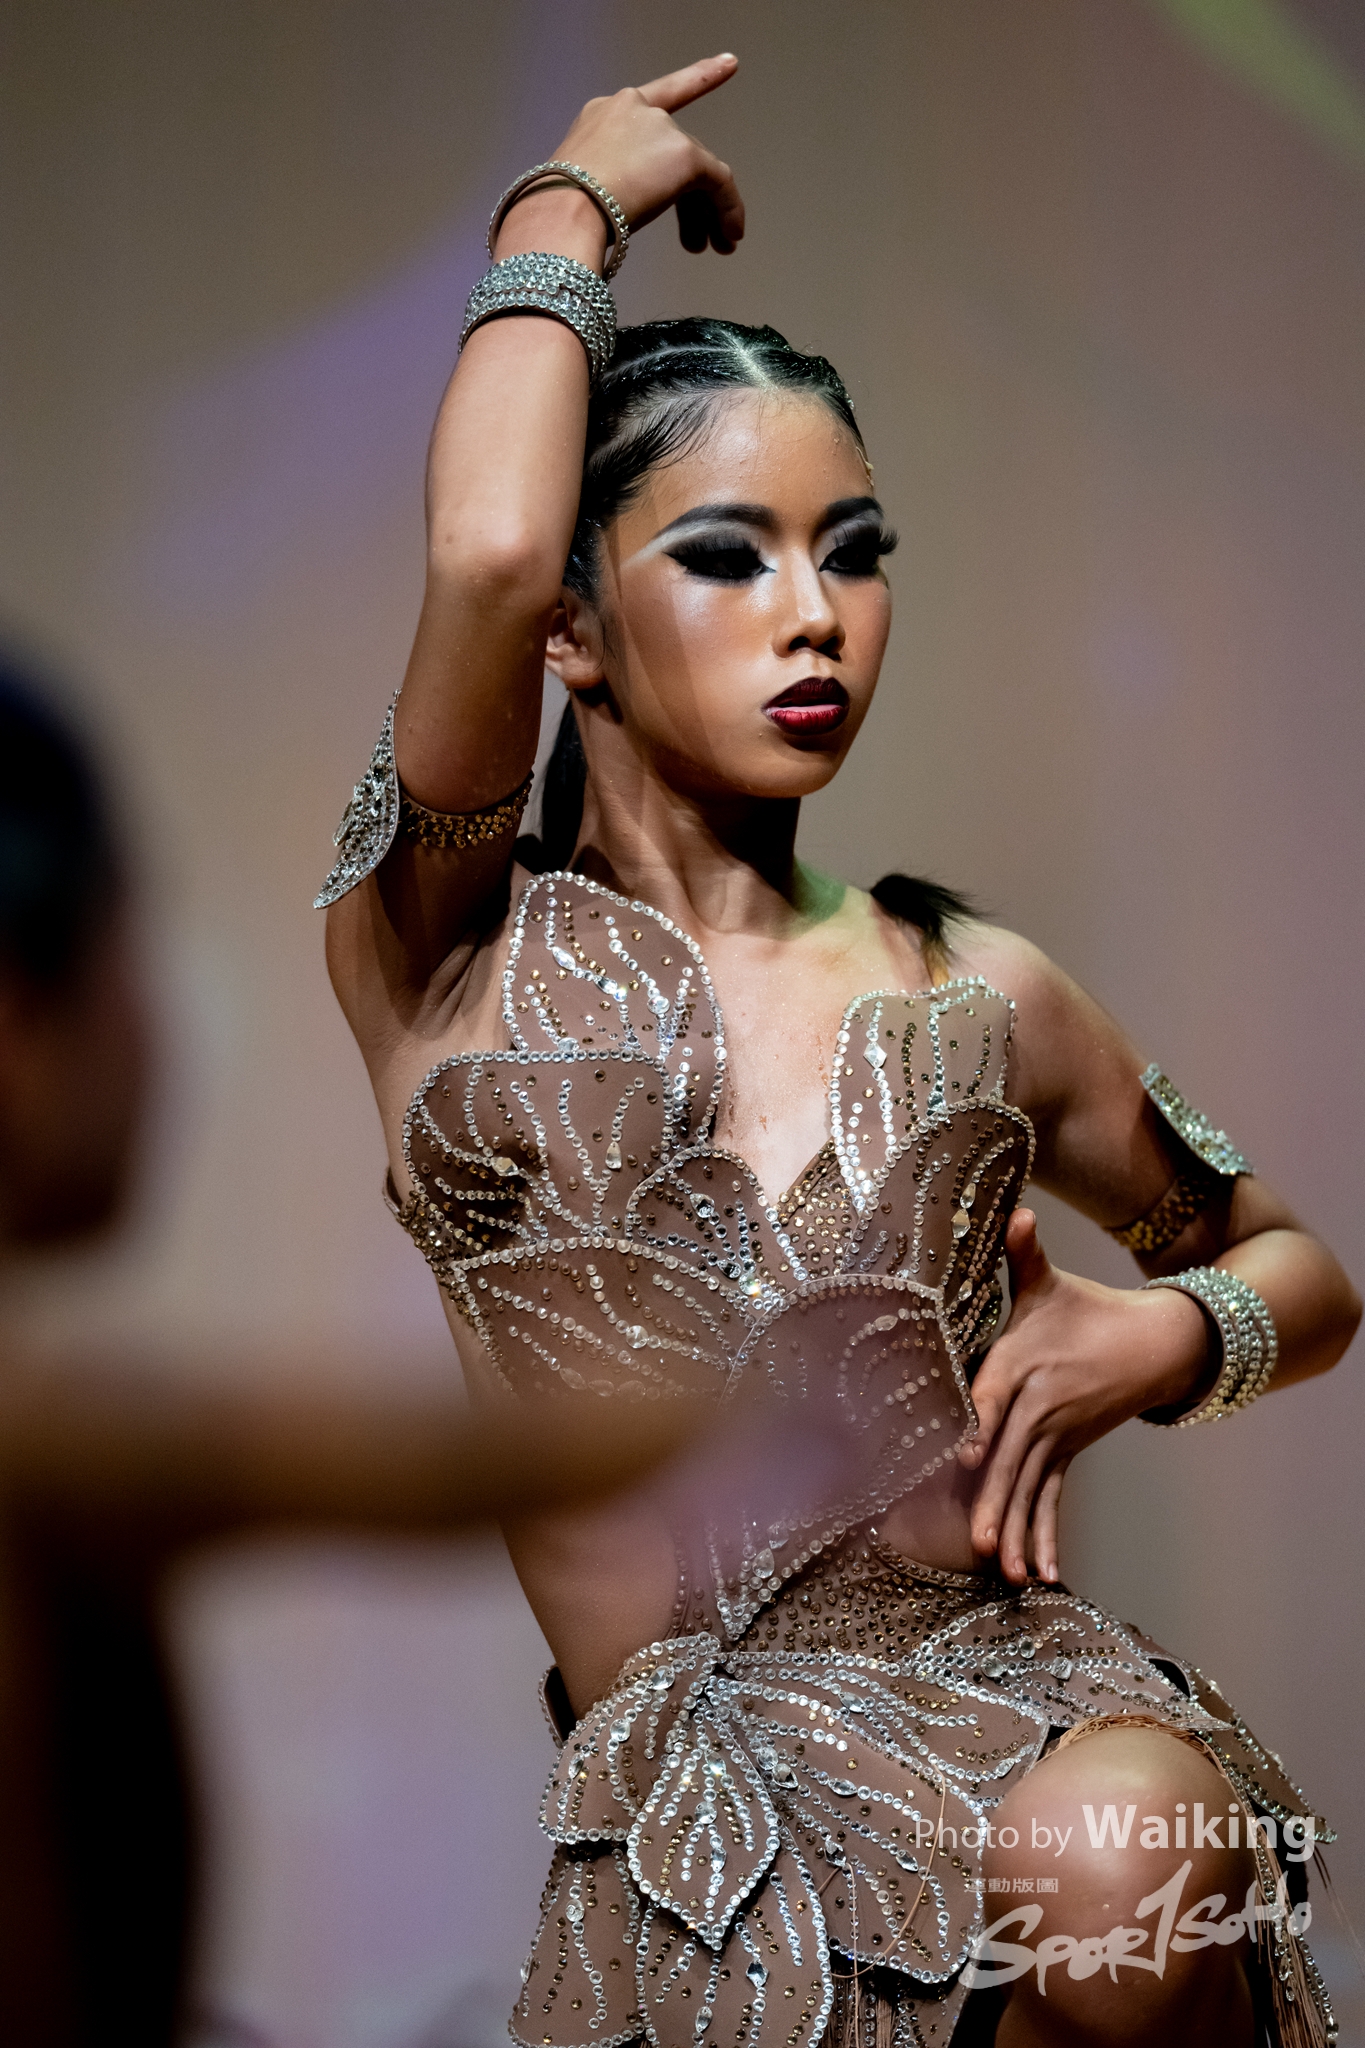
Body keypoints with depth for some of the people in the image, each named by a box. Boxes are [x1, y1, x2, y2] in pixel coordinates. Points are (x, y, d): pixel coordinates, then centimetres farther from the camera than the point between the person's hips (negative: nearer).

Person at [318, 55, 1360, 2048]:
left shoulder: (978, 992, 14)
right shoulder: (446, 957, 5)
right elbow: (483, 558, -15)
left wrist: (1160, 1334, 4)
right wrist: (568, 203, 3)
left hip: (1012, 1675, 3)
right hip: (693, 1790, -3)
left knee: (1112, 1852, -35)